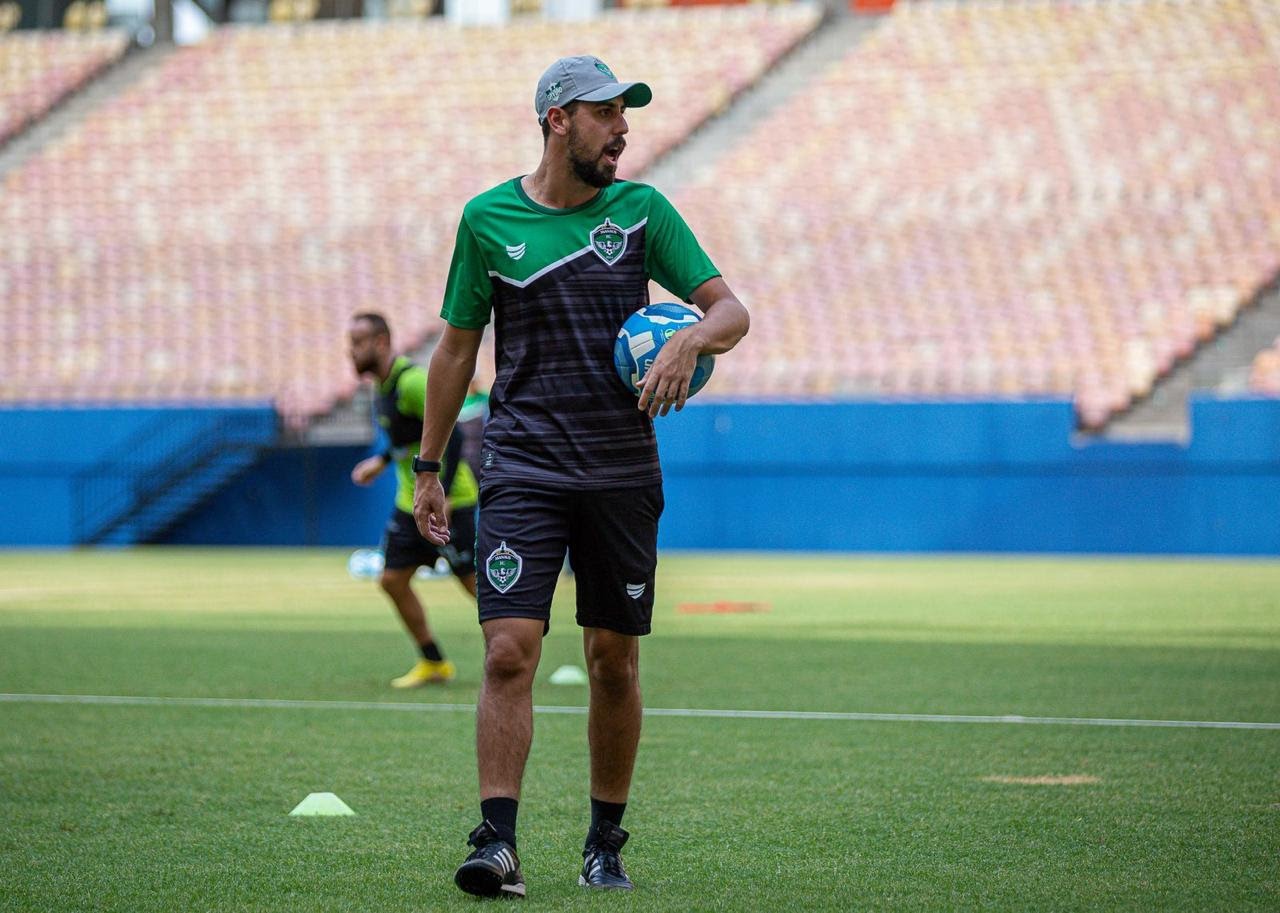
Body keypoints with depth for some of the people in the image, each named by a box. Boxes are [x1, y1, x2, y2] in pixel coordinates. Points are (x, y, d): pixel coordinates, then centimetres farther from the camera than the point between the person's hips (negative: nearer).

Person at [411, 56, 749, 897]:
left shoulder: (640, 209, 5)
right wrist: (429, 467, 12)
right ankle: (497, 843, -15)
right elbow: (457, 348, 12)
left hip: (622, 470, 1)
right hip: (523, 468, -1)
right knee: (510, 652, -14)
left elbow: (731, 308, 3)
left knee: (614, 663, 6)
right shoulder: (488, 219, 3)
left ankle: (607, 843, 18)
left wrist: (692, 340, -20)